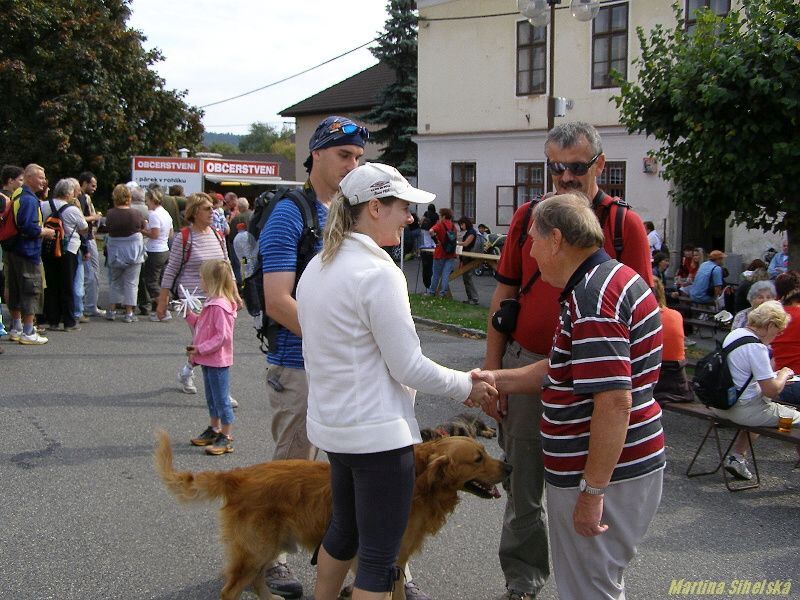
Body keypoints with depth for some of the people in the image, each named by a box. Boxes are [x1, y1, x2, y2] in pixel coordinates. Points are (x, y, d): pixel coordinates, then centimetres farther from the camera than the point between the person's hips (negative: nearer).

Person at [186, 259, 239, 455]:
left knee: (221, 399, -1)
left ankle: (226, 438, 6)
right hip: (208, 360, 10)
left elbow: (222, 336, -25)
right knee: (212, 398, 21)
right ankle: (214, 430, 34)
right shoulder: (212, 303, 10)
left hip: (218, 361, -10)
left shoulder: (220, 306, -23)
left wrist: (200, 349, -23)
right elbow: (201, 325, 21)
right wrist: (189, 314, 10)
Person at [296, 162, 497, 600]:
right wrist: (466, 386, -3)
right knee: (379, 558, 3)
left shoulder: (317, 267, 6)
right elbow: (408, 367, -18)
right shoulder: (378, 273, -20)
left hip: (331, 425, 9)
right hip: (378, 433, -9)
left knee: (343, 531, 25)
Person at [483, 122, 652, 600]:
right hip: (526, 363, 2)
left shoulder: (625, 225, -4)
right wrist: (492, 366, 4)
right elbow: (504, 295, 7)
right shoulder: (528, 217, 3)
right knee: (523, 478, 12)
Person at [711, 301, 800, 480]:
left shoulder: (734, 334, 4)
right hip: (744, 409, -9)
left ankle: (736, 457, 32)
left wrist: (775, 374, 12)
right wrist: (784, 375, -2)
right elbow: (772, 391, -22)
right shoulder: (756, 348, -23)